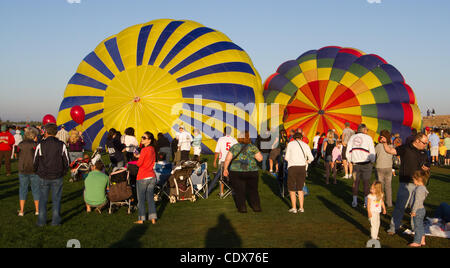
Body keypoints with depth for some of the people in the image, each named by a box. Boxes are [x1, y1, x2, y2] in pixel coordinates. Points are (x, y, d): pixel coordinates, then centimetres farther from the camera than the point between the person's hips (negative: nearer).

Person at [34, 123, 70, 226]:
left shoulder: (40, 145, -8)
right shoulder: (61, 145, -5)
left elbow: (35, 162, 0)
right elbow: (66, 161, 1)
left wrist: (38, 172, 17)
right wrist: (63, 173, 15)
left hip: (43, 176, 0)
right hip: (57, 177, 0)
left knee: (43, 198, 10)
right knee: (56, 199, 9)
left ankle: (41, 221, 12)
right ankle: (55, 220, 10)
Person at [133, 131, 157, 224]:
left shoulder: (144, 150, -16)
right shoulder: (152, 149, 7)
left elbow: (139, 163, -14)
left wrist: (138, 158, 5)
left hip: (143, 178, -7)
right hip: (152, 176, 7)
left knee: (141, 199, 5)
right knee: (150, 198, 13)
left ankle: (141, 219, 10)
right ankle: (153, 218, 13)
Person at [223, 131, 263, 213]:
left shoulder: (234, 147, 1)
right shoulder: (252, 147, -1)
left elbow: (227, 159, -4)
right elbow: (260, 158, -2)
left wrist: (225, 169, 5)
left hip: (236, 172, 0)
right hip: (252, 172, 1)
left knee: (239, 191, 8)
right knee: (253, 190, 14)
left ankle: (242, 208, 6)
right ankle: (256, 207, 13)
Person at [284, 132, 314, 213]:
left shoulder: (290, 144, 3)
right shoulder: (305, 145, 10)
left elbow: (286, 158, 1)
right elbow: (311, 158, 7)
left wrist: (285, 157, 24)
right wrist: (307, 162, 28)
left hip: (292, 167, -3)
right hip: (302, 167, 3)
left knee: (292, 189, 7)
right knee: (300, 189, 15)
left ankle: (294, 208, 4)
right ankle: (301, 208, 12)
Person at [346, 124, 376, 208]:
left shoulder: (352, 138, 8)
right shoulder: (368, 138, -3)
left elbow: (348, 152, 6)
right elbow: (372, 152, -8)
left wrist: (350, 161, 16)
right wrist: (372, 162, 5)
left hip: (355, 163, 3)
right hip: (366, 163, -3)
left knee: (356, 182, 12)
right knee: (366, 183, 4)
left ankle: (354, 201, 14)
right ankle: (366, 202, 8)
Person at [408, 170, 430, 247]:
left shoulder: (419, 189, -24)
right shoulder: (422, 187, 9)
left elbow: (417, 201, -24)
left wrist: (414, 211, -19)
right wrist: (414, 210, 22)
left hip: (418, 210, -10)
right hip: (421, 210, 10)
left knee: (418, 226, 1)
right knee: (421, 226, 18)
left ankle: (417, 242, 11)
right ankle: (422, 240, 29)